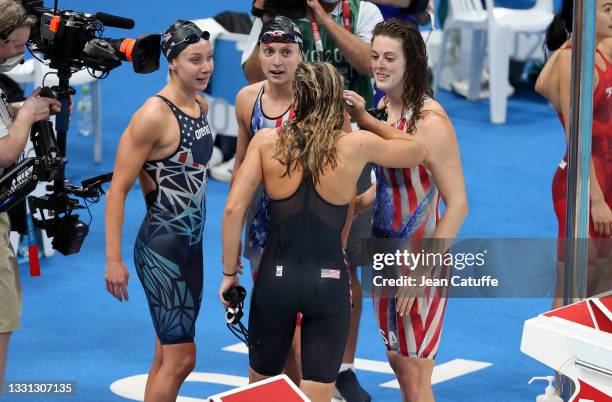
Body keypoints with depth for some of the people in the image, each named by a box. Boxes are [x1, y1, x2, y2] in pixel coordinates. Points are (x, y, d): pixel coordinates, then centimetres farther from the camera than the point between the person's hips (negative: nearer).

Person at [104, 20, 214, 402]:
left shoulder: (202, 105, 7)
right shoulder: (155, 114, -18)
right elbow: (118, 188, -18)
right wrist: (114, 259, -20)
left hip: (191, 244, 9)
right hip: (161, 245, -9)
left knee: (168, 354, 13)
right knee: (181, 356, -8)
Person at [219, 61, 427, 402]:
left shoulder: (267, 142, -6)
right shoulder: (356, 146, -8)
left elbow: (233, 210, -10)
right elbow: (418, 152, 9)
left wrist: (229, 272, 0)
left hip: (276, 277, 1)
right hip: (328, 281, -1)